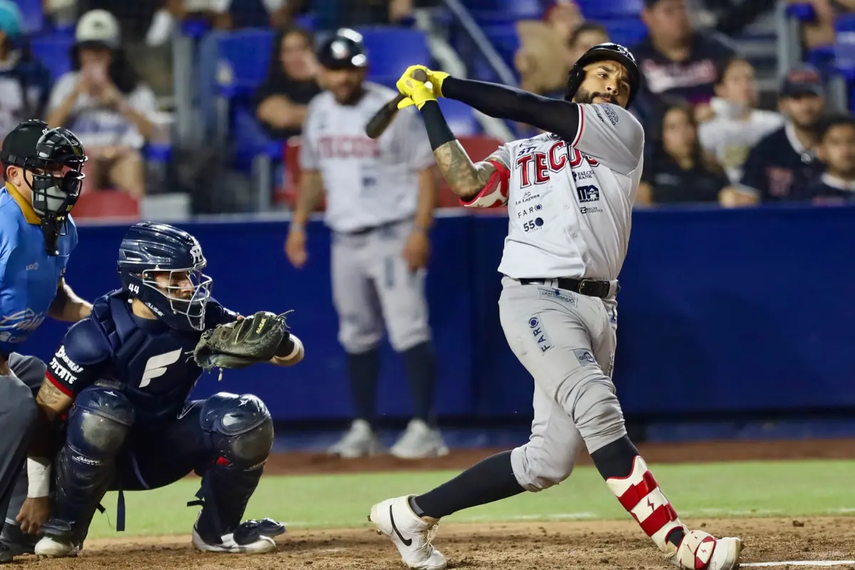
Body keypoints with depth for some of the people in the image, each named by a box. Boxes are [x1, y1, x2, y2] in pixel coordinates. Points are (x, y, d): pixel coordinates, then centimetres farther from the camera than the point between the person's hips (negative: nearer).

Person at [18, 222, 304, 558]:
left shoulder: (203, 320, -11)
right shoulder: (96, 336, -24)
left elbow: (293, 354, -8)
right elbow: (45, 413, -16)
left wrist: (277, 342, -32)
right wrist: (38, 492, -13)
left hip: (163, 453, 4)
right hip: (103, 455, -4)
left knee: (247, 418, -20)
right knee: (100, 407, -37)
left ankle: (217, 530, 1)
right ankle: (64, 529, -16)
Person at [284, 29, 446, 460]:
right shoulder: (318, 112, 9)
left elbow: (425, 171, -9)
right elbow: (312, 171, 22)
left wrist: (420, 231, -18)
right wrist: (299, 223, 12)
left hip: (392, 236, -6)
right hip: (345, 238, 6)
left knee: (408, 331, -11)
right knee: (357, 336, 9)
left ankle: (423, 428, -10)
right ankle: (363, 428, 16)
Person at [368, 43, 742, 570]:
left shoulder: (623, 134, 12)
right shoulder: (518, 155, 17)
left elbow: (529, 109, 3)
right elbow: (469, 184, -3)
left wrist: (447, 84, 7)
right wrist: (429, 106, 1)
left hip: (599, 309, 3)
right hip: (536, 299, -3)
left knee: (548, 463, 1)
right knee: (599, 412, -25)